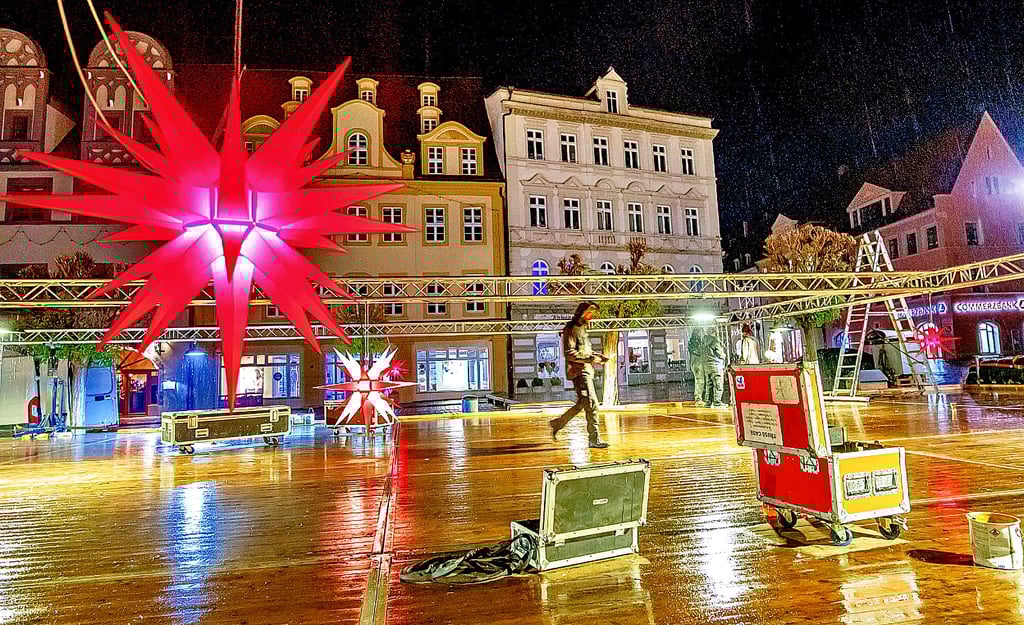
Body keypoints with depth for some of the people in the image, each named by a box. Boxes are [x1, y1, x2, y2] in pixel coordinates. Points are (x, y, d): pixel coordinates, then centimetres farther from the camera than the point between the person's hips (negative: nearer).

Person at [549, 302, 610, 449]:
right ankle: (594, 439, -6)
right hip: (579, 371, -10)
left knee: (582, 404, 14)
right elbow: (570, 353, -20)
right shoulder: (570, 329, -11)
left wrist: (596, 356, 13)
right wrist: (590, 359, -22)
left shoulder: (582, 328, 19)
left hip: (586, 371, 10)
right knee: (591, 403, -11)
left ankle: (557, 424, 26)